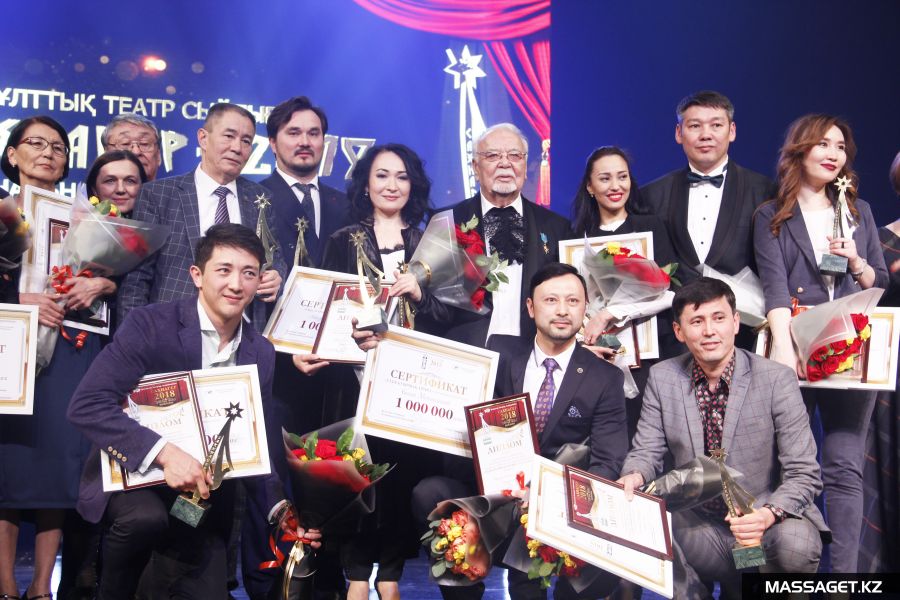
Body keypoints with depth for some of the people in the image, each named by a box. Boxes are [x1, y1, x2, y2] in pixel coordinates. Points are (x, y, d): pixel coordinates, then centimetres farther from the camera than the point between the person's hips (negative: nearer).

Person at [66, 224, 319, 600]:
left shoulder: (261, 353, 1)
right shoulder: (150, 325, -15)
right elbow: (86, 404, -23)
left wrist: (279, 505, -12)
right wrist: (164, 452, -34)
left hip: (204, 499, 5)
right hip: (130, 472, -4)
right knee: (145, 516, -35)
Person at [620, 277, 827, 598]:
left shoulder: (777, 379, -11)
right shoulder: (662, 377, -2)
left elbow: (803, 474, -11)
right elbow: (647, 452, 3)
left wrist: (769, 513, -30)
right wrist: (634, 476, -21)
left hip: (765, 522, -2)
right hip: (695, 523, 2)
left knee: (795, 545, -33)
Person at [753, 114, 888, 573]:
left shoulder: (858, 211, 16)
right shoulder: (771, 216, 6)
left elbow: (881, 285, 18)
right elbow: (774, 285, -7)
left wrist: (856, 262, -4)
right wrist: (784, 345, -21)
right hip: (794, 350, -2)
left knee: (845, 468, -1)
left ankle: (845, 573, 2)